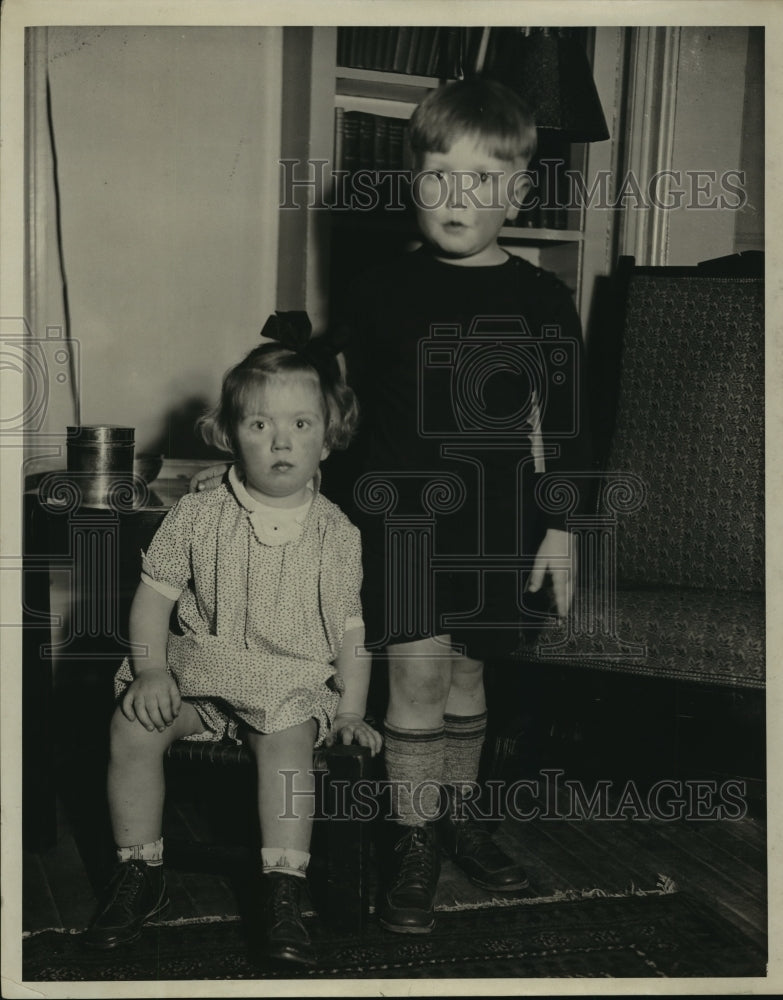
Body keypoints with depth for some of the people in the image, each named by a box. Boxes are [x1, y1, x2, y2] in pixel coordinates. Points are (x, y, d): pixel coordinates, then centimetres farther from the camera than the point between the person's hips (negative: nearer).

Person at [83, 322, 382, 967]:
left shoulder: (336, 532, 0)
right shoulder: (198, 516, 1)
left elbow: (350, 626, 3)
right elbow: (155, 594, 5)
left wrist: (351, 711, -4)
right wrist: (152, 668, -9)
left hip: (294, 681, -2)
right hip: (199, 666, 2)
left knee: (287, 740, -33)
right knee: (132, 726, -22)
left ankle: (285, 895, -21)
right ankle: (140, 872, -2)